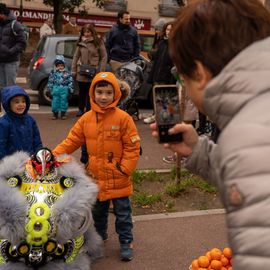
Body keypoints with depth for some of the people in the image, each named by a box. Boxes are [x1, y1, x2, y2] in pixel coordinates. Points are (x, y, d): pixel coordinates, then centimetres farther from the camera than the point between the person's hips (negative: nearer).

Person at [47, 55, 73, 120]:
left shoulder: (67, 73, 3)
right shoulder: (53, 72, 4)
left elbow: (70, 81, 5)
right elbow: (50, 81, 8)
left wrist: (70, 88, -1)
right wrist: (50, 88, 4)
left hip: (64, 90, 0)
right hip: (56, 89, 0)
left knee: (64, 101, 5)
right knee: (55, 101, 3)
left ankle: (63, 114, 17)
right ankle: (55, 114, 16)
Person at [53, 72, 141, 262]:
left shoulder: (123, 118, -13)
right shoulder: (86, 119, -1)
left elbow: (132, 147, -12)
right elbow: (71, 141, 1)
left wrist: (124, 169, -16)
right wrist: (52, 156, -9)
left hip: (118, 179, -4)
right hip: (95, 178, 4)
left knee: (123, 213, 8)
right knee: (97, 212, 23)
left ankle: (126, 243, 23)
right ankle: (99, 235, 44)